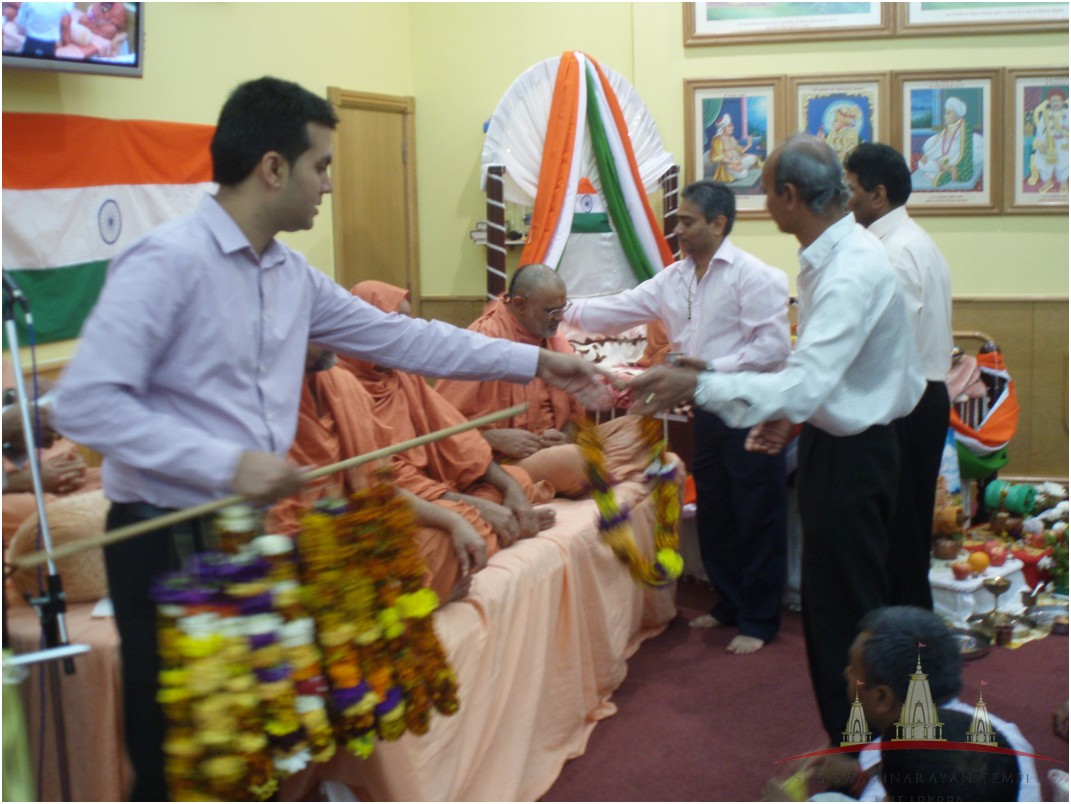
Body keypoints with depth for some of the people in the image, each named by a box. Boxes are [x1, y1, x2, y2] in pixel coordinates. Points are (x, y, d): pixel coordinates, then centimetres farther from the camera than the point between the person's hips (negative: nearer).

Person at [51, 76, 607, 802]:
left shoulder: (293, 276, 7)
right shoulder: (168, 261, -17)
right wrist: (227, 464, -26)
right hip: (168, 543, -8)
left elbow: (399, 336, 14)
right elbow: (86, 402, -22)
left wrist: (533, 361, 14)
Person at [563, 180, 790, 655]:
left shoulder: (752, 276, -13)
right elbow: (621, 310, 9)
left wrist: (711, 368, -24)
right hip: (707, 411, 8)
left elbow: (773, 347, -19)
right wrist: (566, 311, -1)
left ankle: (759, 621, 13)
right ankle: (729, 605, 32)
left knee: (757, 520, 2)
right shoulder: (673, 279, 10)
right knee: (713, 516, 16)